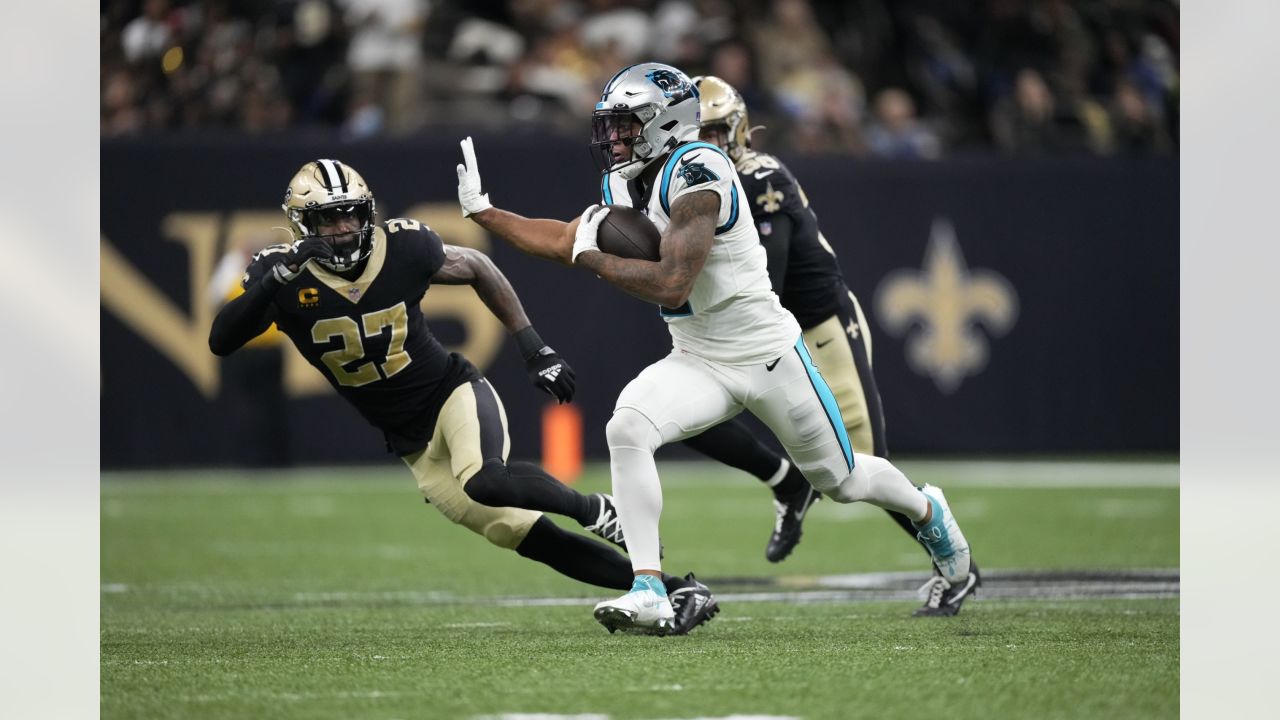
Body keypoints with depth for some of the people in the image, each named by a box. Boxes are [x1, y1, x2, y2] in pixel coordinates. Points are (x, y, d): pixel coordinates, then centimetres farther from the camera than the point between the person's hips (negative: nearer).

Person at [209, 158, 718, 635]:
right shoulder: (283, 275, -12)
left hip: (454, 395, -2)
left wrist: (532, 345, 3)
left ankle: (595, 510, -10)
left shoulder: (403, 248, -13)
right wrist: (274, 280, -38)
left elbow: (477, 269, 7)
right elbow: (221, 341, -24)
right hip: (414, 445, 3)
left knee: (484, 481, -36)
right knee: (528, 538, -2)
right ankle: (674, 590, 2)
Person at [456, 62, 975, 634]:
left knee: (842, 480, 12)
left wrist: (593, 258, -21)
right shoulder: (627, 185, 2)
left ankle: (927, 511, 46)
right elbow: (564, 240, 14)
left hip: (768, 355, -6)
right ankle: (648, 592, -22)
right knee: (627, 428, -22)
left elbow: (672, 286, -30)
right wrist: (482, 212, 8)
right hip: (700, 364, 6)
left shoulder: (696, 173, -25)